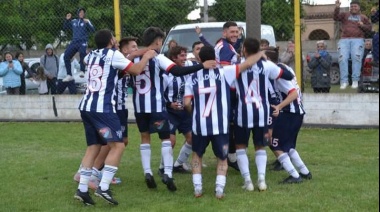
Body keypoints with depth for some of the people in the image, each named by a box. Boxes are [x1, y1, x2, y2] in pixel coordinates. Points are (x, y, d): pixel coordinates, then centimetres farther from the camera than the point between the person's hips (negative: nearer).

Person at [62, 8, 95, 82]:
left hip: (83, 42, -5)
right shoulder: (73, 21, 16)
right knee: (66, 56, -1)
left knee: (82, 53, -33)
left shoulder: (86, 21, 5)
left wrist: (87, 23, -22)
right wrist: (67, 20, 9)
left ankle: (82, 71, -34)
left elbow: (93, 30, -7)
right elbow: (65, 28, 23)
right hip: (74, 42, 5)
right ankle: (69, 75, 6)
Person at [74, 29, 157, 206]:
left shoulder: (92, 55, 18)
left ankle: (82, 189, 6)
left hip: (86, 106, 8)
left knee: (93, 146, 12)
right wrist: (146, 57, 16)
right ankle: (103, 187, -16)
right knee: (118, 145, -6)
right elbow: (136, 70, -2)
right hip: (102, 108, -8)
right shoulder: (113, 54, -2)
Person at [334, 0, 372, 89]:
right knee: (343, 58, -17)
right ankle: (344, 81, -16)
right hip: (344, 40, 1)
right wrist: (337, 8, -14)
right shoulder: (345, 15, 18)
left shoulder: (363, 17, 20)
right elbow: (336, 18, 2)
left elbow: (369, 28, 17)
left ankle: (355, 80, -20)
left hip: (357, 40, -1)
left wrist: (363, 26, -4)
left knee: (356, 57, -22)